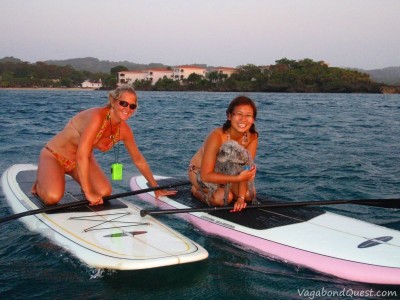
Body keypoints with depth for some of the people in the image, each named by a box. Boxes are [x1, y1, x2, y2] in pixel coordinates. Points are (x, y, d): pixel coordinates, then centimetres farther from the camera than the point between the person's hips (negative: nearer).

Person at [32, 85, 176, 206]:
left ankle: (82, 181, 16)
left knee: (105, 192, -19)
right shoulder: (97, 116, -33)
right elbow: (81, 155, -37)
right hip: (55, 154, -6)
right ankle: (42, 180, 7)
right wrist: (88, 193, -35)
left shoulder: (124, 130, -10)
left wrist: (156, 188, 7)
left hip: (81, 160, 6)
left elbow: (139, 160, 4)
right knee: (53, 197, -30)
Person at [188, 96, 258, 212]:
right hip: (199, 171, -5)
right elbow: (205, 175, -35)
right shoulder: (217, 136, -34)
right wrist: (239, 177, -41)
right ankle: (197, 190, -1)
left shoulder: (252, 137, -18)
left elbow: (245, 171, -20)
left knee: (248, 195, -14)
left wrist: (241, 197, -32)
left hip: (223, 171, 5)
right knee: (223, 198, -30)